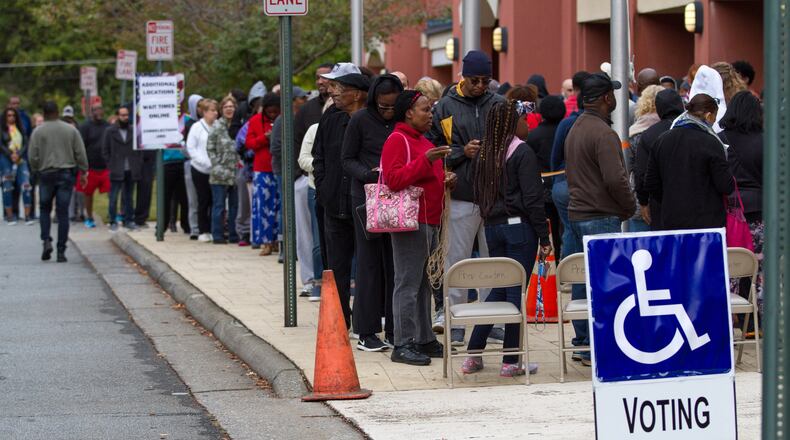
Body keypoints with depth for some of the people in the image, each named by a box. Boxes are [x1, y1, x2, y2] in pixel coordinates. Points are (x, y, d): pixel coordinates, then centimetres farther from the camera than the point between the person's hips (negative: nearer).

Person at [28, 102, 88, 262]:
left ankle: (46, 240, -5)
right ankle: (61, 251, 0)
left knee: (45, 209, 16)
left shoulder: (38, 132, -3)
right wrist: (83, 172, 9)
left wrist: (36, 171, 13)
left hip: (46, 174, -1)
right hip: (66, 173, 1)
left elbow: (32, 156, -4)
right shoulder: (71, 130, 2)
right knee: (63, 213, 2)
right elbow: (80, 154, 1)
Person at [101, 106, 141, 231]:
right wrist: (110, 165, -6)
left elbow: (139, 149, 11)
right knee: (113, 198, -3)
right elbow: (105, 151, 3)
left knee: (128, 197, 9)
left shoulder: (133, 131, 8)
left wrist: (138, 166, 2)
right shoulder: (110, 131, 2)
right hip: (116, 172, -2)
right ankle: (113, 222, 3)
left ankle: (128, 220, 15)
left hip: (131, 171, 2)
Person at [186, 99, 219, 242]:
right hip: (200, 170, -2)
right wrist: (206, 162, -13)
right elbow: (191, 148, -4)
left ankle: (213, 230, 10)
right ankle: (203, 231, 10)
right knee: (203, 201, 3)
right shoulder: (197, 127, -3)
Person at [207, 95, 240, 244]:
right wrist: (217, 166, -9)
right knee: (219, 205, 0)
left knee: (234, 204, 8)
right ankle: (217, 235, 5)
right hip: (220, 174, -3)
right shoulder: (217, 126, -2)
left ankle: (233, 234, 15)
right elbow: (210, 148, -1)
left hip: (235, 173, 3)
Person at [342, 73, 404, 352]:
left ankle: (394, 329, 11)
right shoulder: (361, 120, -2)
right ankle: (366, 332, 4)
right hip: (367, 197, -2)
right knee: (369, 263, -1)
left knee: (396, 263, 3)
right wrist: (369, 174, -16)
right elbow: (347, 160, 2)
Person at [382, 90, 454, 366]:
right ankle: (403, 345, -7)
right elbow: (393, 179, -20)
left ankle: (425, 340, 19)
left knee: (424, 285, 13)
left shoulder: (423, 141, 22)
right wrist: (426, 160, -25)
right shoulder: (397, 140, -8)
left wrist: (446, 180, 13)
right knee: (408, 285, -8)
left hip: (431, 222, 10)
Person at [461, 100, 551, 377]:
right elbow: (532, 198, -14)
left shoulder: (486, 153, 9)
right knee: (516, 291, -2)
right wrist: (544, 237, -10)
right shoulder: (523, 152, -11)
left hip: (492, 227, 7)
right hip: (519, 227, -7)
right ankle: (510, 362, 1)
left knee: (498, 289, 15)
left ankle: (473, 355, 13)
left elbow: (479, 195, 14)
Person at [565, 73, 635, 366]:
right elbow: (615, 179, -23)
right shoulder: (602, 133, -16)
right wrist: (629, 207, -6)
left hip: (577, 213, 10)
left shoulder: (576, 129, 15)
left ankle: (581, 342, 20)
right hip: (600, 217, -10)